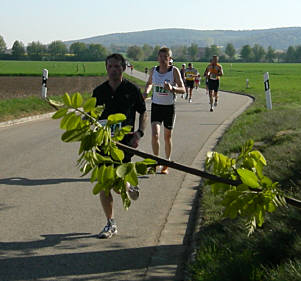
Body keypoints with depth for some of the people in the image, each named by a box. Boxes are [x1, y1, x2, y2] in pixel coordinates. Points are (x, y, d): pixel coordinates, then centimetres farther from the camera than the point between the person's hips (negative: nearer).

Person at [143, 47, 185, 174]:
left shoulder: (174, 71, -9)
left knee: (167, 137, 9)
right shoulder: (153, 70, 0)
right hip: (156, 106, 2)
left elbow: (183, 89, -9)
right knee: (154, 135, -14)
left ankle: (166, 164, 26)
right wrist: (146, 91, -1)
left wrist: (172, 88, -28)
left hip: (169, 107, -2)